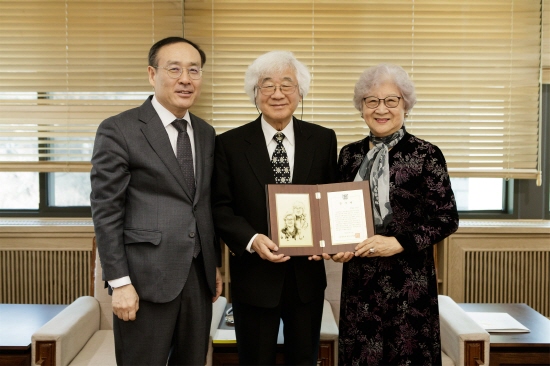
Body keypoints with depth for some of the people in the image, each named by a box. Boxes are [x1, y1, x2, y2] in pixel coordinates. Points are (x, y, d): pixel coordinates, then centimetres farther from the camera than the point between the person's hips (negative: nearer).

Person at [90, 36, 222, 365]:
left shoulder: (206, 133, 11)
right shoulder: (118, 130, -8)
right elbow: (106, 212, -10)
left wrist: (215, 264, 14)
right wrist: (119, 282, -13)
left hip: (199, 277, 6)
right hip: (146, 277, -5)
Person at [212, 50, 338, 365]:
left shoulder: (323, 139, 2)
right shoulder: (230, 144, -3)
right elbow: (221, 208, -4)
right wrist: (251, 240, -20)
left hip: (308, 273, 2)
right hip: (254, 276, -1)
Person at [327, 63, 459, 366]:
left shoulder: (426, 155, -6)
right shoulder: (349, 154, 8)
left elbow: (447, 218, -6)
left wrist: (398, 242, -16)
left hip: (408, 282, -3)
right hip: (358, 281, 4)